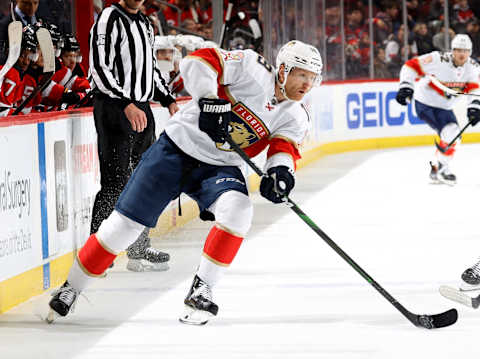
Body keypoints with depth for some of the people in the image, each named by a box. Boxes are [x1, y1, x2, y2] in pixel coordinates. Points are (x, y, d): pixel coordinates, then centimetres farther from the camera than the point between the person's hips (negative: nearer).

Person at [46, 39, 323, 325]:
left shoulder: (295, 117, 0)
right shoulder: (253, 70, -13)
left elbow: (285, 149, -11)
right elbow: (198, 61, -20)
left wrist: (281, 170, -34)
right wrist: (211, 100, -35)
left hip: (218, 168, 3)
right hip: (176, 150, -3)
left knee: (238, 210, -28)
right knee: (126, 223, -4)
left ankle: (201, 290, -15)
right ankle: (71, 288, 12)